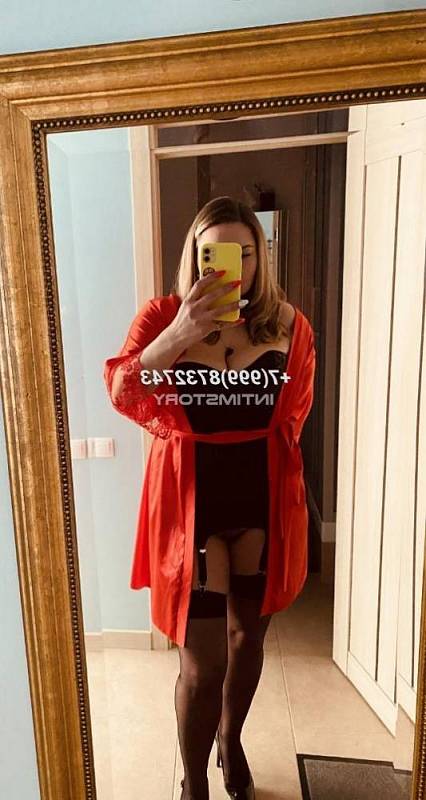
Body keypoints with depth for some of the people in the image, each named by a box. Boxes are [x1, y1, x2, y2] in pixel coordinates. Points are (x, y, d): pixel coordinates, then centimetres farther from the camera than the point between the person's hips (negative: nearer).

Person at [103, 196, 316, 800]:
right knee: (202, 662, 5)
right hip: (193, 497, -3)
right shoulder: (165, 317, -7)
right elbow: (121, 392, -22)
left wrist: (265, 443, 6)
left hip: (264, 496, 4)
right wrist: (182, 331, -31)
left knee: (249, 633, 22)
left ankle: (230, 738, 54)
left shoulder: (286, 323, -1)